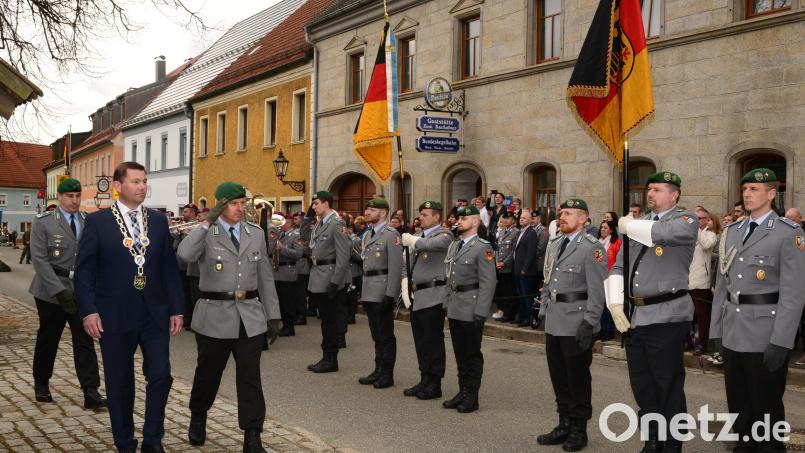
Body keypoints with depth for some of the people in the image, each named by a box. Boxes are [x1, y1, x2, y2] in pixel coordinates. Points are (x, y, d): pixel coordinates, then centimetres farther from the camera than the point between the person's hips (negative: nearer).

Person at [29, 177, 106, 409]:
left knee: (85, 341, -2)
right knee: (47, 339, 12)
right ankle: (41, 384, 32)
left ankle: (91, 392, -3)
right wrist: (60, 290, -18)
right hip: (51, 291, -2)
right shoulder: (43, 223, -5)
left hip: (81, 290, 2)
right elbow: (39, 259, -11)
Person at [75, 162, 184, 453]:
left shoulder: (158, 221, 7)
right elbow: (84, 271, -3)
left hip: (155, 314, 2)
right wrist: (88, 311, -11)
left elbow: (170, 267, 8)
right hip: (115, 316, -2)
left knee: (160, 375, -2)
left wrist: (177, 309, 3)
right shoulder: (97, 222, -2)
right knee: (119, 382, 9)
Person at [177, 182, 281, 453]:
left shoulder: (256, 233, 8)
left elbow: (265, 278, 11)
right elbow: (184, 255, -25)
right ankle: (198, 418, 40)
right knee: (208, 373, 13)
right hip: (215, 316, -2)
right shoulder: (205, 233, -3)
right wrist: (207, 222, -22)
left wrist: (273, 315, 9)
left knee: (250, 377, 1)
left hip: (250, 317, 2)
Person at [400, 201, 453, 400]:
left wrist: (411, 240, -12)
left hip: (433, 297, -8)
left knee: (433, 341, -1)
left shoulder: (444, 235, -7)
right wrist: (405, 286, 5)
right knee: (420, 341, 13)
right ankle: (425, 380, 24)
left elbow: (431, 244, -30)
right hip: (416, 297, 8)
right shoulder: (420, 236, 18)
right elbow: (408, 264, 18)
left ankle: (434, 384, 7)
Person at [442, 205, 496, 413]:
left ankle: (471, 397, 12)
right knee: (460, 354, 15)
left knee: (472, 355, 3)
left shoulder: (482, 248, -10)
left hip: (471, 310, -7)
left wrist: (480, 313, -18)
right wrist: (447, 304, 13)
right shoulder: (454, 246, 14)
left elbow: (488, 283, -15)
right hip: (454, 309, 7)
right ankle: (462, 392, 25)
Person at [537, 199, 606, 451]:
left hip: (576, 324, -7)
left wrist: (589, 324, -19)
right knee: (558, 376, 14)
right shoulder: (556, 245, 15)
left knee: (578, 378, 4)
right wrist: (544, 312, 15)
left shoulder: (592, 248, -11)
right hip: (554, 323, 7)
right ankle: (565, 424, 27)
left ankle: (579, 429, 17)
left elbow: (597, 290, -15)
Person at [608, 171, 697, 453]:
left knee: (668, 385, 1)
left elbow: (661, 232, -24)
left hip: (667, 317, -6)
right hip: (634, 317, 7)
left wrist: (627, 225, -7)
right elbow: (618, 267, 14)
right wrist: (615, 304, 1)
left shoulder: (685, 221, -1)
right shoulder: (638, 224, 17)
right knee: (641, 385, 13)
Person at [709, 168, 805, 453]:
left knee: (766, 405, 7)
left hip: (766, 336, -5)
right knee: (738, 403, 15)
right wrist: (716, 329, 9)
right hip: (732, 334, 6)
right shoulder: (731, 232, 11)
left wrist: (780, 341, -18)